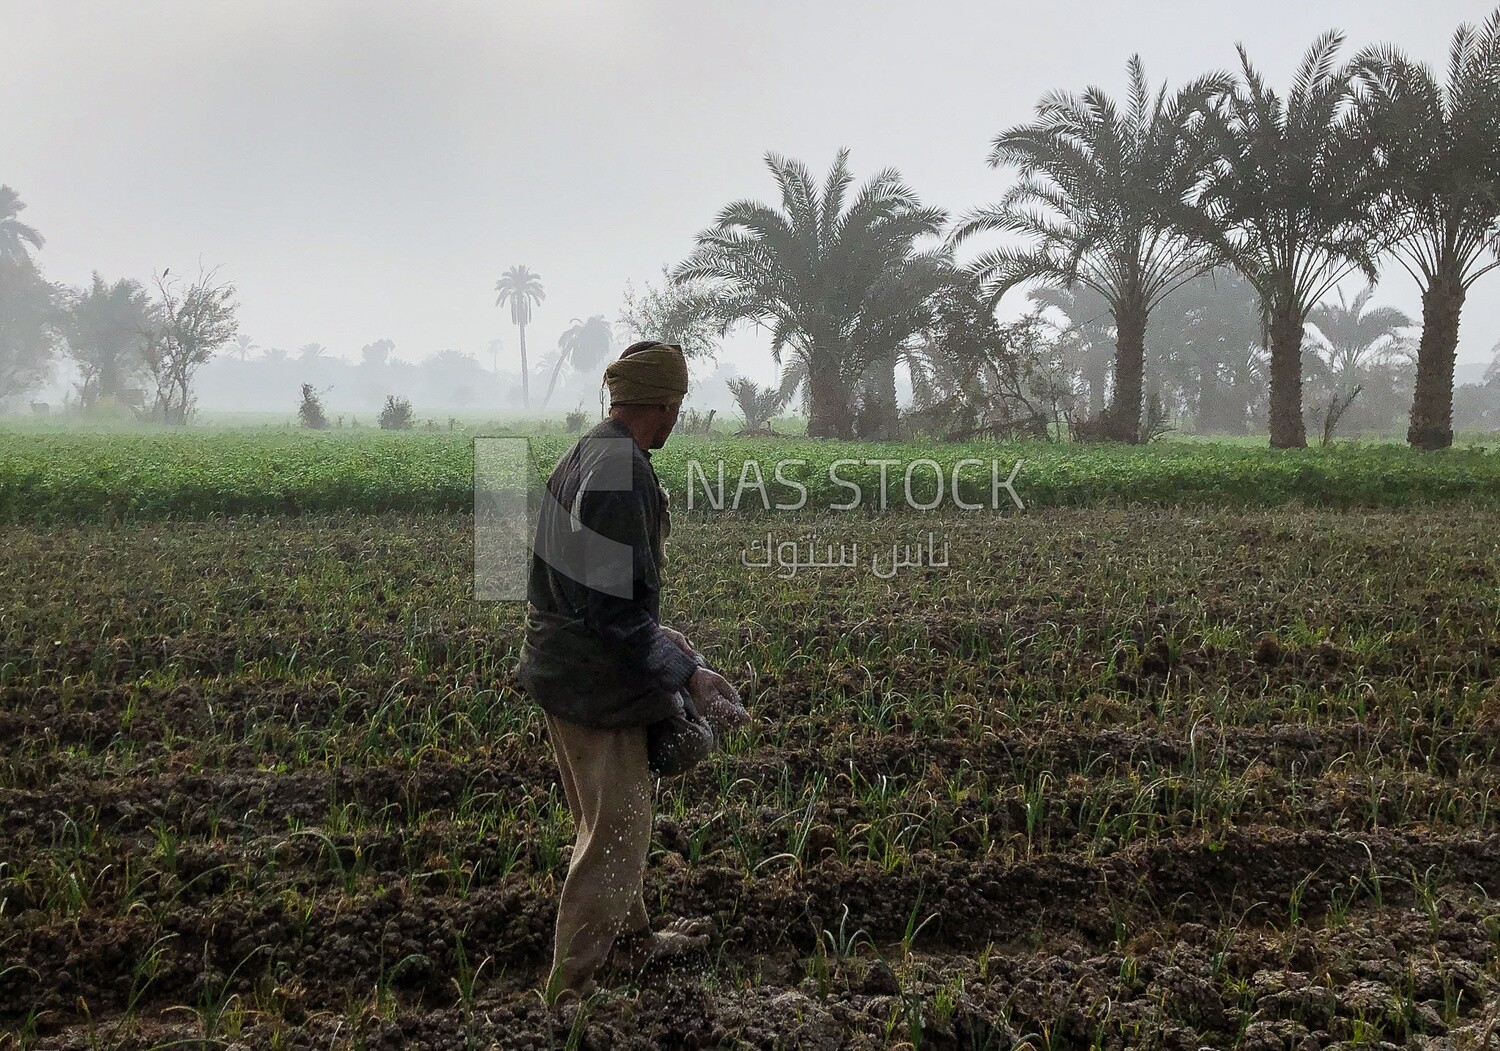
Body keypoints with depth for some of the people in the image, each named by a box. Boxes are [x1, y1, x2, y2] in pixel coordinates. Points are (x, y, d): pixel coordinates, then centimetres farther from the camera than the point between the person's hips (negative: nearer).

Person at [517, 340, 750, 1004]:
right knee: (615, 836, 2)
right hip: (600, 686, -10)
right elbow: (619, 607, -27)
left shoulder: (580, 457, 8)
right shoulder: (625, 476, -24)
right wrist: (689, 673, -23)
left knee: (614, 820, 24)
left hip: (559, 670, 10)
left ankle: (633, 941, 43)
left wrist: (658, 637, 22)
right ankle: (569, 992, 13)